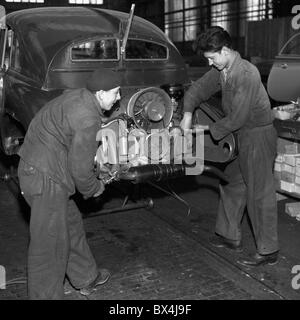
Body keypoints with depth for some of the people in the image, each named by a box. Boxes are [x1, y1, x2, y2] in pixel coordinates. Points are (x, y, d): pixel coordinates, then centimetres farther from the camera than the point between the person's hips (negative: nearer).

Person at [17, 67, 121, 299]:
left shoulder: (75, 96, 7)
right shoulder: (88, 120, -23)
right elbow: (80, 169, -20)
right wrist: (95, 188, 0)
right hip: (45, 178, -11)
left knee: (71, 223, 22)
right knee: (50, 244, 2)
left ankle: (86, 279, 40)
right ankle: (46, 295, 19)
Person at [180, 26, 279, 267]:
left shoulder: (246, 74, -24)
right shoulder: (222, 70, 3)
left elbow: (237, 118, -24)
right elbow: (198, 88, 13)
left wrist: (210, 129, -12)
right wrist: (188, 114, -1)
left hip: (258, 135, -9)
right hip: (242, 136, 9)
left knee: (260, 193, -2)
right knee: (232, 185, 17)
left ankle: (268, 251, 11)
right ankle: (231, 237, 32)